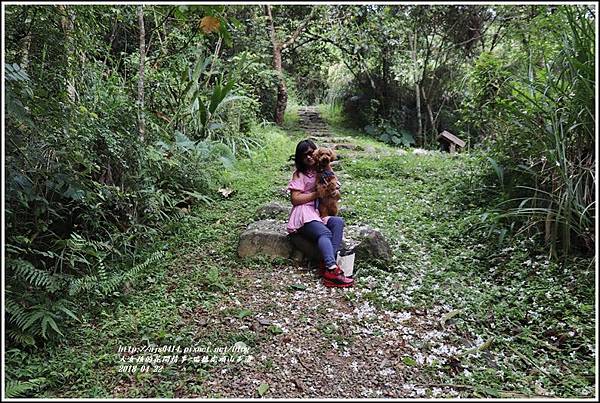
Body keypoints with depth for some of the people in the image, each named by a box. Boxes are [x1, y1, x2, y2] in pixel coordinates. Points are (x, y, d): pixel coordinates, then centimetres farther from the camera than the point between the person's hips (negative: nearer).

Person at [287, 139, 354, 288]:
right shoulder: (299, 174, 1)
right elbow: (295, 199, -9)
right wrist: (316, 194, -11)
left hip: (320, 213, 6)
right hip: (304, 214, -5)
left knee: (338, 222, -26)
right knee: (325, 233, -32)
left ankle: (328, 261, -36)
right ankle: (332, 270, -47)